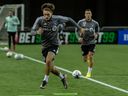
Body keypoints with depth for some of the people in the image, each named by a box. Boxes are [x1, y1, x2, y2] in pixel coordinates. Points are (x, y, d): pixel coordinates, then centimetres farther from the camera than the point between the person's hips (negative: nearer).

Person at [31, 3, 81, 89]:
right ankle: (62, 77, 34)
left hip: (54, 44, -3)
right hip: (45, 45, 3)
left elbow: (69, 19, 2)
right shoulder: (39, 20, -13)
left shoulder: (57, 19, -14)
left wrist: (79, 28, 6)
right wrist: (37, 32, -40)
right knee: (51, 68, 7)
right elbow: (32, 32, -16)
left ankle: (45, 80, -9)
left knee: (48, 61, -28)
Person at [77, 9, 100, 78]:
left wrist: (96, 35, -11)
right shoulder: (80, 22, -3)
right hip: (84, 43, 1)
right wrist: (80, 37, -10)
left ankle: (89, 72, -8)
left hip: (92, 42, -1)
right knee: (85, 59, 6)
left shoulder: (95, 23, -1)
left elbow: (97, 32, 12)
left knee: (90, 56, -19)